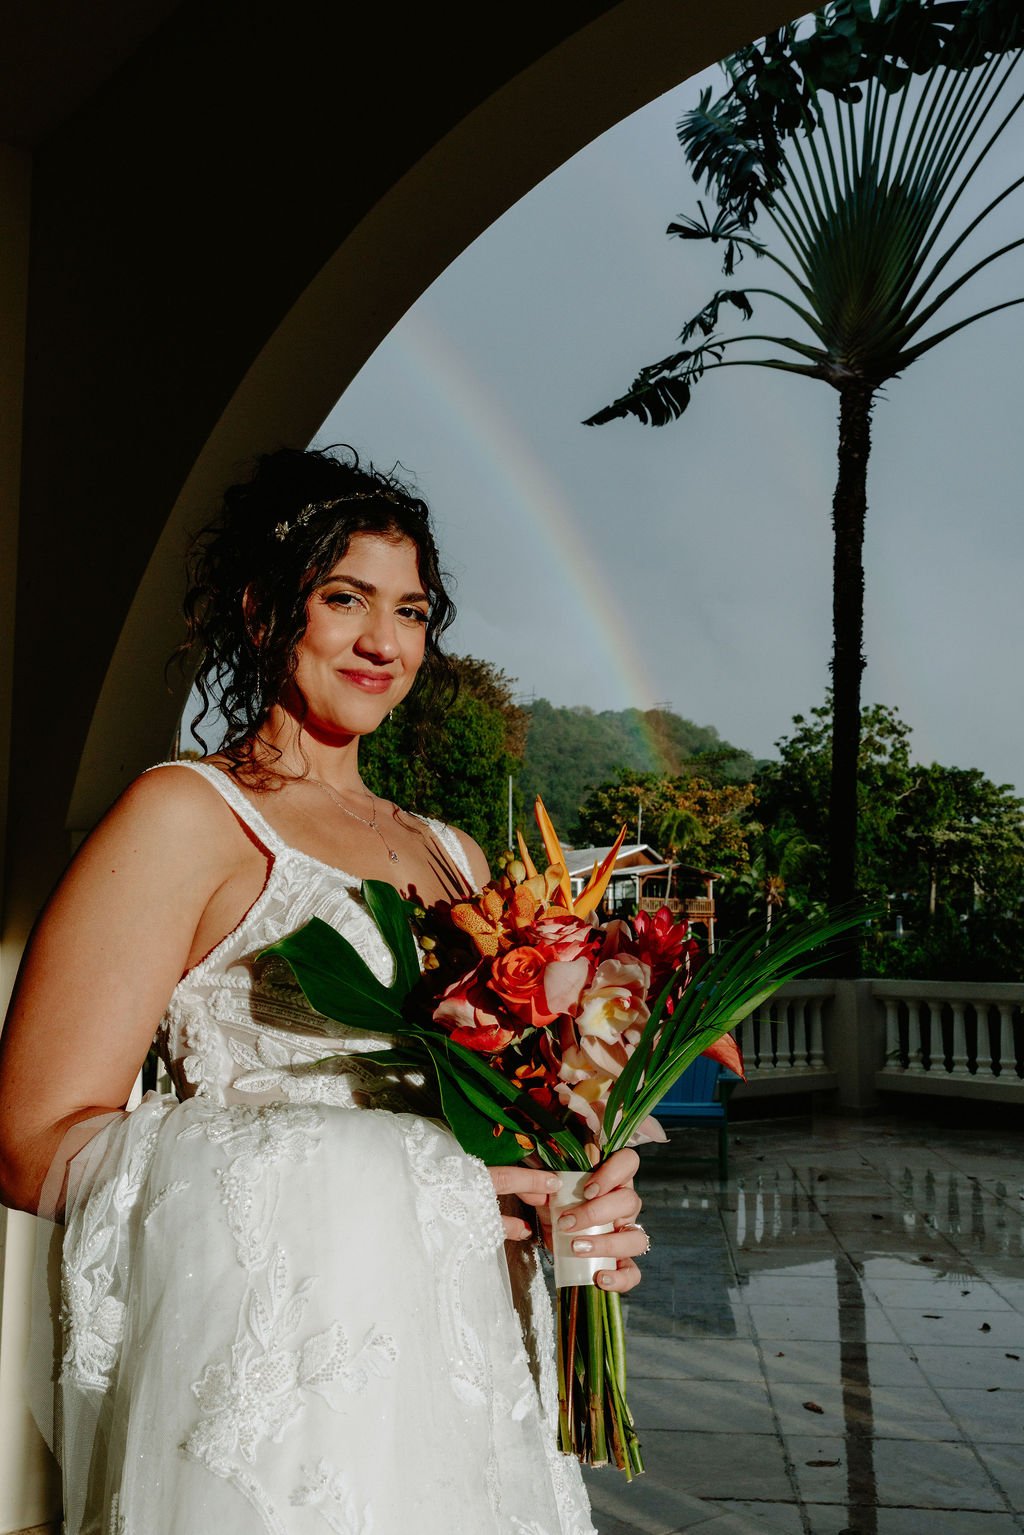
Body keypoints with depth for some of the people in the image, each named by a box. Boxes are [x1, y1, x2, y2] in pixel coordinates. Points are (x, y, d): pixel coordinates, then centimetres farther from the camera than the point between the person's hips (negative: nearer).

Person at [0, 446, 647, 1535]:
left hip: (470, 1379, 6)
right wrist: (374, 1184, -19)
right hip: (279, 1379, -6)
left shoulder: (455, 856, 15)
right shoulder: (188, 814, -5)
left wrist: (585, 1209, -3)